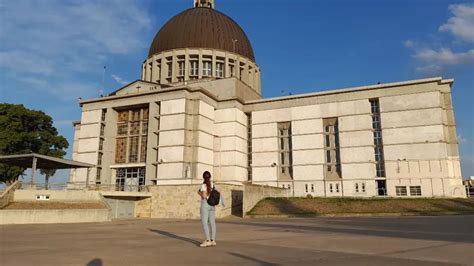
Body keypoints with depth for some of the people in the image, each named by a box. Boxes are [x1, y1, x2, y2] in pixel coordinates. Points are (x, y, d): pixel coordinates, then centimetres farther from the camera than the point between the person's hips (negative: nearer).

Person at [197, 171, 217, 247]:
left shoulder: (204, 185, -10)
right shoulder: (213, 184, 8)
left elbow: (204, 196, -17)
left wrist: (199, 193, -1)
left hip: (205, 204, -6)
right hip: (212, 205, 7)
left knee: (204, 223, -3)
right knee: (212, 223, 6)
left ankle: (207, 240, -7)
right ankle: (213, 240, 8)